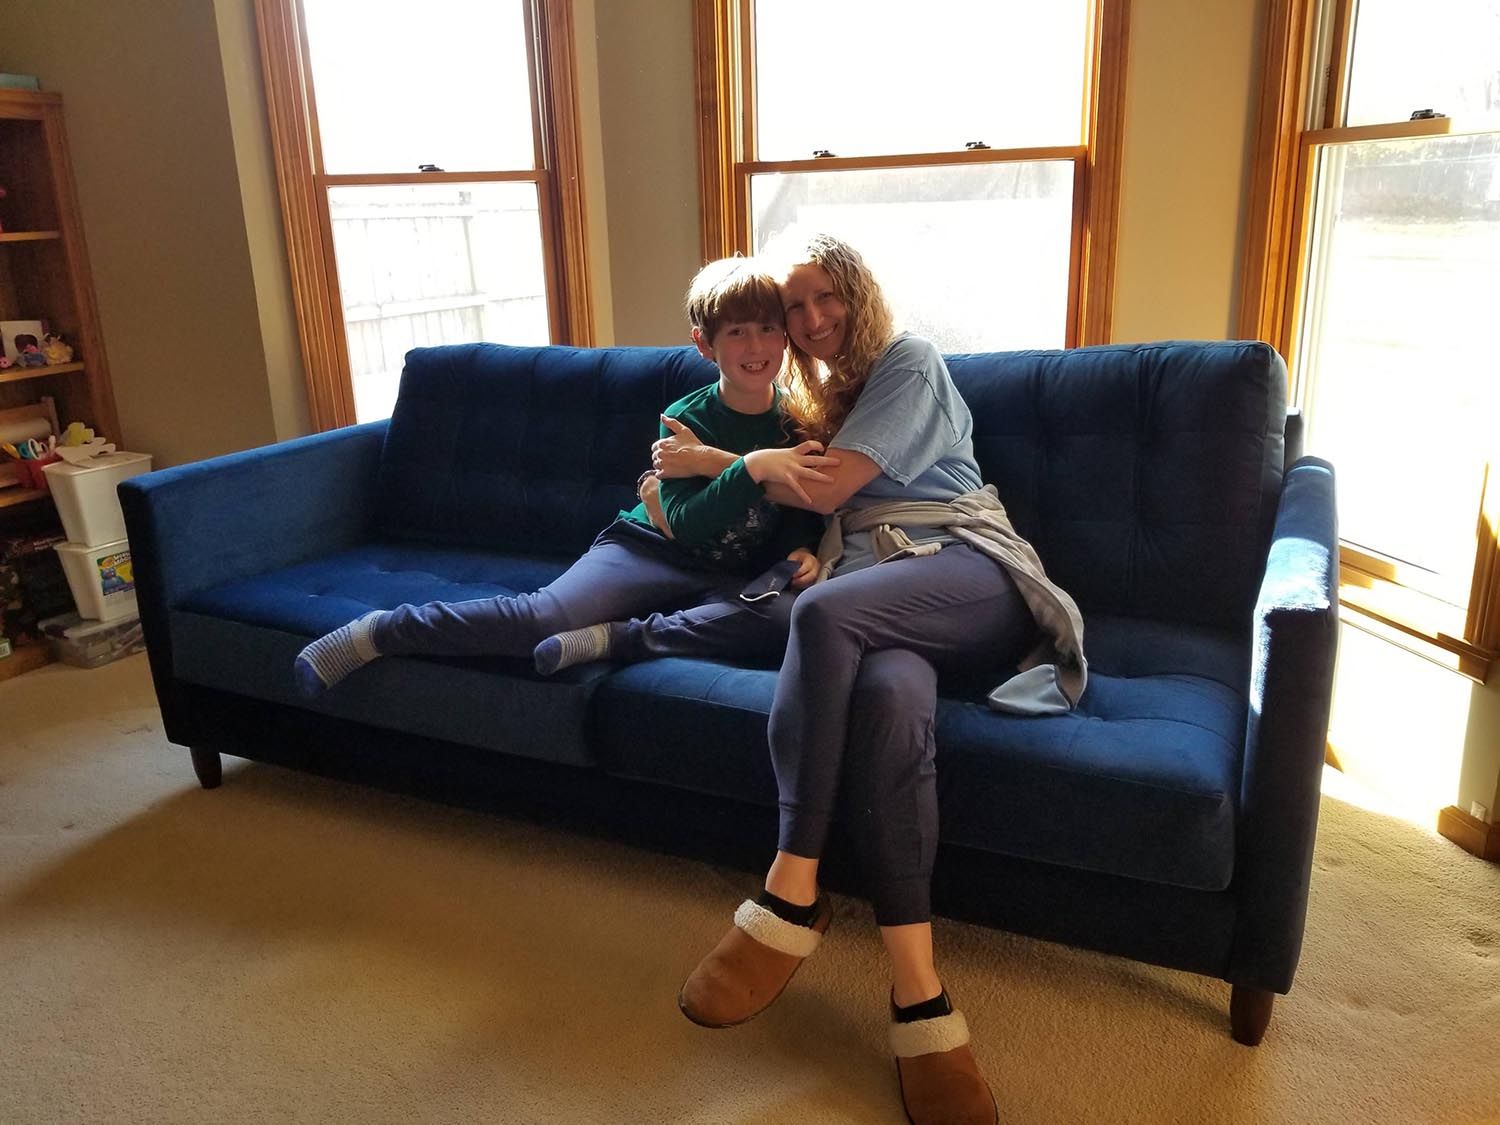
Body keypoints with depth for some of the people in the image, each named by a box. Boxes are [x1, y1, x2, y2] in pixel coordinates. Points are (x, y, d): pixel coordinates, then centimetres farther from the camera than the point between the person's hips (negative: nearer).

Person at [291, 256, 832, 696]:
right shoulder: (685, 418, -8)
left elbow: (806, 504, 10)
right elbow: (685, 524, -20)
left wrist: (800, 550, -13)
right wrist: (752, 467, -34)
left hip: (731, 577, 2)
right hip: (651, 548, -2)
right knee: (548, 613, -29)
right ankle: (379, 632, -13)